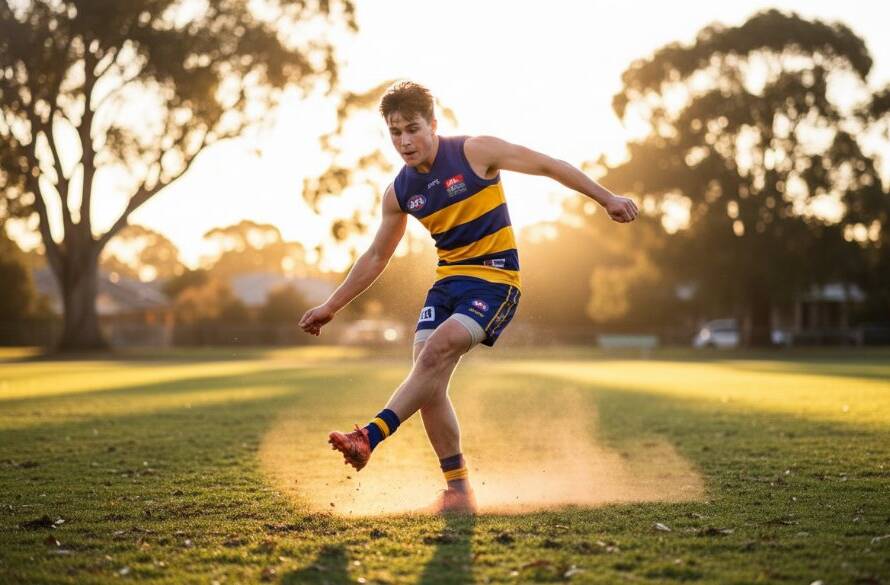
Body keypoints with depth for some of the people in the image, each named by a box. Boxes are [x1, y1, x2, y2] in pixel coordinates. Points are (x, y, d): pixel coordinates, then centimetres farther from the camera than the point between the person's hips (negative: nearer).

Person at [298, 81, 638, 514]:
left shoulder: (474, 152, -8)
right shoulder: (399, 192, 7)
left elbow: (549, 166, -1)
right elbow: (376, 257, 18)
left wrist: (607, 198, -4)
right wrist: (330, 307, 17)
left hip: (494, 279, -5)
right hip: (447, 281, 6)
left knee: (437, 350, -28)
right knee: (428, 380, -10)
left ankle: (371, 437, -30)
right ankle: (458, 489, -3)